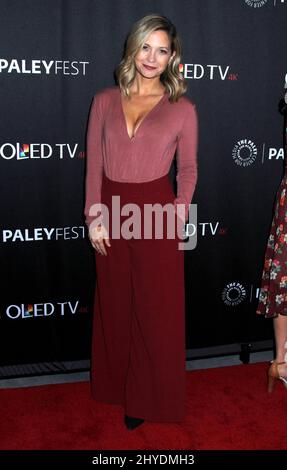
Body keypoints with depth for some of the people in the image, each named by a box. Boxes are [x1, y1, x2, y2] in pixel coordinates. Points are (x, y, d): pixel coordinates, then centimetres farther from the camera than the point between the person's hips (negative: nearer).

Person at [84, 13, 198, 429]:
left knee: (156, 309, 7)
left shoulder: (182, 109, -1)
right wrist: (94, 217, -2)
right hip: (111, 212, 2)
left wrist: (180, 209, -6)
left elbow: (188, 167, 6)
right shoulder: (105, 101, 3)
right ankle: (117, 384, 36)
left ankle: (148, 396, 27)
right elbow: (94, 164, 3)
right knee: (115, 304, 15)